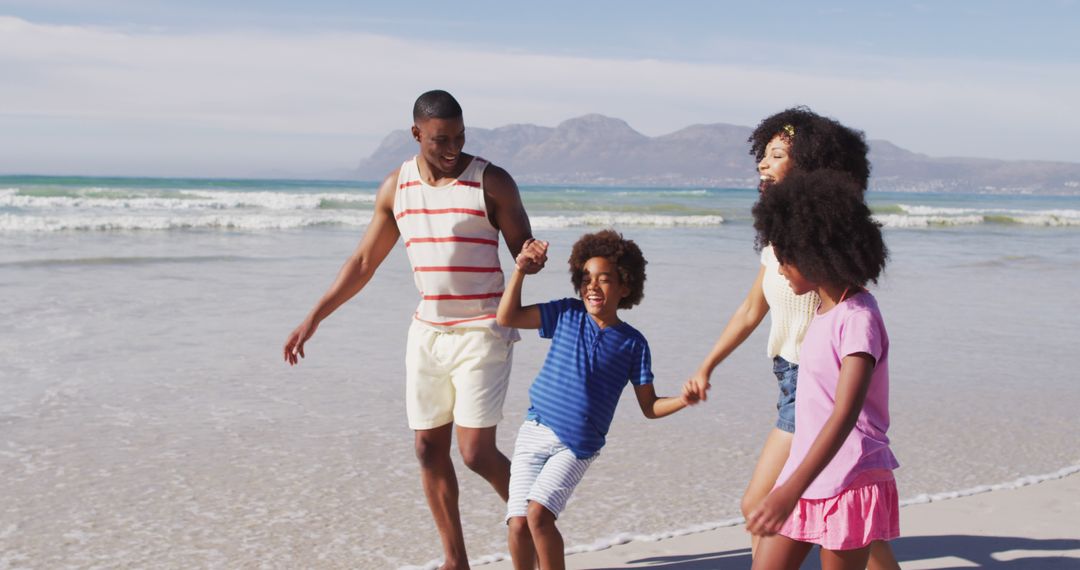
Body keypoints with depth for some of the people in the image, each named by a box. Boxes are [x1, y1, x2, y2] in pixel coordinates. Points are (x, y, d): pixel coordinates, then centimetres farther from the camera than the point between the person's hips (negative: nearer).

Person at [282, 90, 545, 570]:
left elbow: (524, 252, -3)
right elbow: (364, 260, 11)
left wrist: (532, 260, -29)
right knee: (428, 448, 7)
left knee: (476, 452, -9)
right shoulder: (396, 187, 4)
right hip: (427, 331, 5)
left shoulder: (492, 182, -9)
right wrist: (313, 318, 9)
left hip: (482, 331, -5)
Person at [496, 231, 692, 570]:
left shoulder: (632, 344, 2)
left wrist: (683, 400, -14)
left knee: (538, 513, -21)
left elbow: (650, 407, 6)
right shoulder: (567, 314, 5)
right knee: (517, 523, -7)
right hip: (534, 431, 2)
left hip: (577, 447, -2)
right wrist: (520, 269, -9)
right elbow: (507, 318, 1)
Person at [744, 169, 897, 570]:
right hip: (805, 475, 8)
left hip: (850, 483, -8)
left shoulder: (859, 318, -19)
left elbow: (845, 414, -28)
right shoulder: (824, 308, 9)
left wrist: (791, 491, -36)